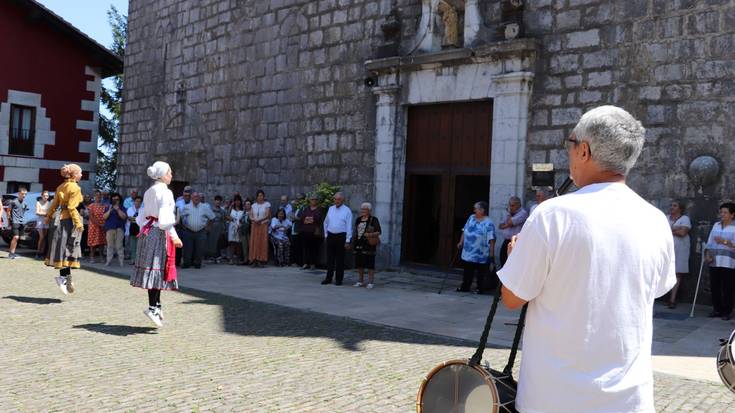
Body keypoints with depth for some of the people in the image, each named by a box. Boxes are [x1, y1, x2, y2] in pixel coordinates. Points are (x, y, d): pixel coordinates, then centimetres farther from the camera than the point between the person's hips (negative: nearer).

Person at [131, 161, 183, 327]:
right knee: (158, 269, -6)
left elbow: (142, 217, 17)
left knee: (152, 269, 10)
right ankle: (152, 307, -10)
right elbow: (165, 218, -18)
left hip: (147, 231, 9)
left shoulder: (149, 192, 15)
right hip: (159, 233, -9)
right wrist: (174, 236, -15)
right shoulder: (165, 192, -11)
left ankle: (156, 305, 17)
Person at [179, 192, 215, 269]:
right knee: (187, 249, 0)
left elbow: (212, 217, 13)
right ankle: (186, 263, 9)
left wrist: (206, 225, 10)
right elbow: (181, 217, 13)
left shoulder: (205, 207, 6)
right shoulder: (187, 207, 6)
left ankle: (197, 263, 13)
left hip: (200, 233, 0)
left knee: (199, 249, 1)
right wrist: (184, 226, 8)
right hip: (188, 232, 0)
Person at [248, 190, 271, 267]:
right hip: (254, 226, 3)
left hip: (263, 225, -3)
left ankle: (261, 260, -7)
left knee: (262, 242, -7)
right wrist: (254, 219, -13)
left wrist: (259, 220, -17)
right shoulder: (253, 205, 15)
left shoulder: (267, 204, 4)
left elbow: (267, 215, -6)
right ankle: (255, 260, -3)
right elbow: (250, 216, 8)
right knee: (254, 242, -3)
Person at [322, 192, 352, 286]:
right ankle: (328, 278, 14)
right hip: (330, 236, 4)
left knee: (340, 259, 2)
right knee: (330, 258, 7)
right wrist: (326, 234, 12)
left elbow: (349, 226, -7)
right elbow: (326, 222, 20)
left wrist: (347, 241, -11)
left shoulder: (347, 211, -4)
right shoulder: (330, 209, 10)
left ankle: (339, 279, 9)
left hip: (341, 237, -4)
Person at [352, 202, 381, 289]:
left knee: (370, 264, -4)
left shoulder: (373, 219, -2)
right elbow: (355, 232, 21)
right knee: (359, 264, 8)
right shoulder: (358, 219, 15)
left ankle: (371, 282, 2)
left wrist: (370, 235, -23)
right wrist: (353, 243, 15)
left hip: (369, 245, -6)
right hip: (358, 245, 6)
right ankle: (361, 281, 19)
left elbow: (378, 232, -6)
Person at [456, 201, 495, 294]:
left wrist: (491, 253, -19)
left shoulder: (488, 223, -13)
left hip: (481, 254, -6)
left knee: (481, 272, 5)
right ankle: (465, 287, 26)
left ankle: (480, 288, 18)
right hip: (468, 252, 6)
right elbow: (465, 231, 16)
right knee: (467, 271, 15)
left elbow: (491, 239, -16)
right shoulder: (471, 218, 8)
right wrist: (461, 242, 13)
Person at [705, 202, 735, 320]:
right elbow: (710, 242, 15)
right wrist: (708, 255, 5)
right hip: (714, 262, 5)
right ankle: (717, 309, 18)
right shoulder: (716, 225, 14)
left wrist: (725, 242, -18)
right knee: (714, 287, 7)